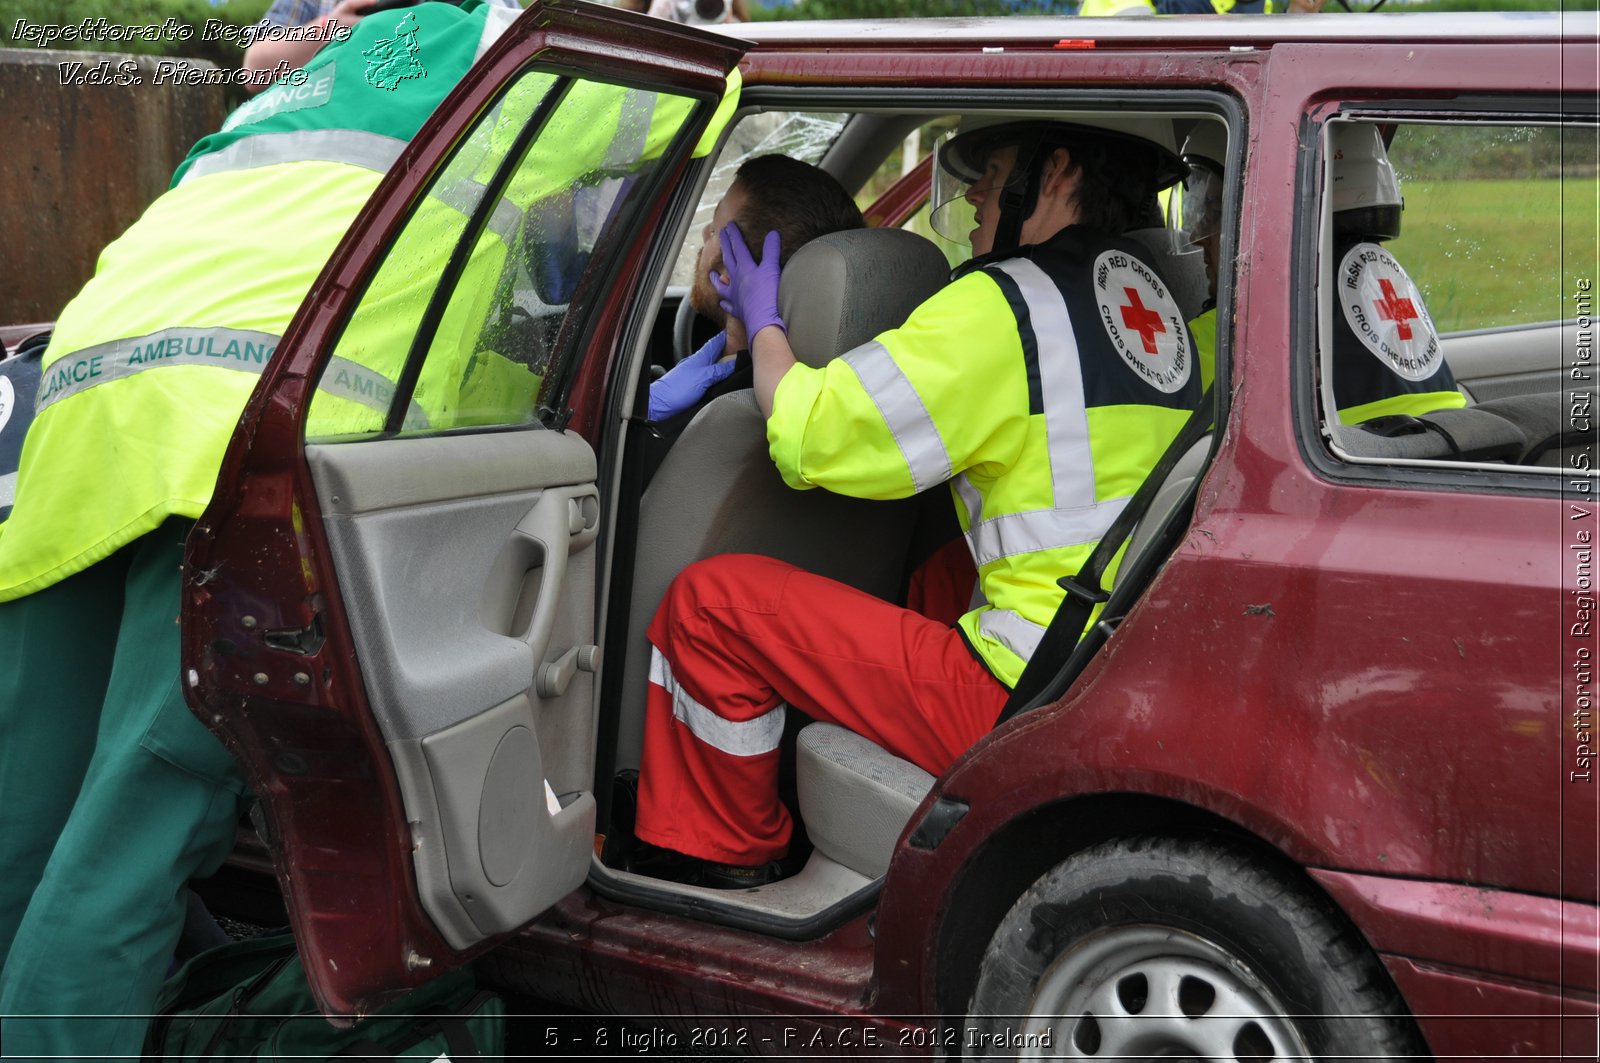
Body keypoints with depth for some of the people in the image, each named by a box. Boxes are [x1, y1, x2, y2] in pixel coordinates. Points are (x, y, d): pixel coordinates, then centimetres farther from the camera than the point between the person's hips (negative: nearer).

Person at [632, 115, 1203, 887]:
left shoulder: (1008, 306, -13)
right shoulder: (1149, 296, 11)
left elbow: (811, 436, -10)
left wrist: (764, 326, 12)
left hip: (1031, 707, -9)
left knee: (711, 600, 0)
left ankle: (723, 853, 18)